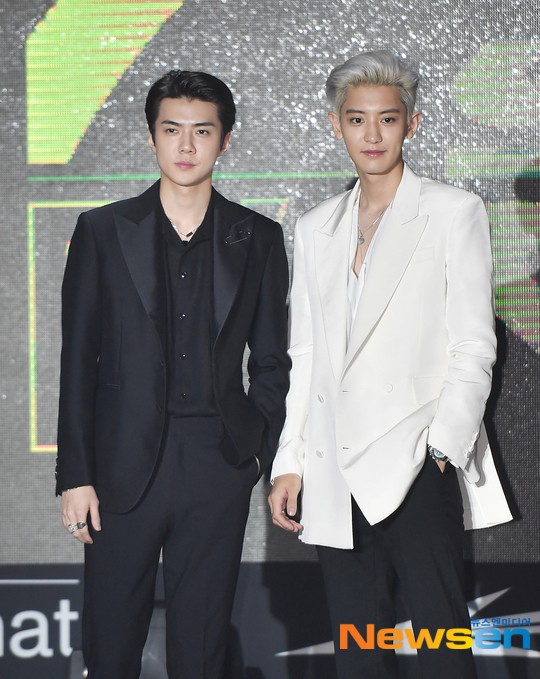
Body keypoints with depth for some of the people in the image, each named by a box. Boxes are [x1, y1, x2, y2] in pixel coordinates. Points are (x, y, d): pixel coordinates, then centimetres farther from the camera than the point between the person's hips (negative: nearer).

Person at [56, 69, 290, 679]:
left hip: (220, 464, 1)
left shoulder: (258, 238, 7)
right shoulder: (103, 231, 4)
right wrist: (75, 475, -4)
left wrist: (261, 449, 0)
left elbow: (271, 361, 12)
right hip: (125, 462, -1)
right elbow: (78, 361, 2)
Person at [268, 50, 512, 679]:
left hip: (416, 465, -4)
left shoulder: (453, 213, 4)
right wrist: (289, 465, 10)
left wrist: (443, 448, -14)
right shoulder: (314, 230, 18)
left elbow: (473, 349, -2)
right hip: (336, 479, 5)